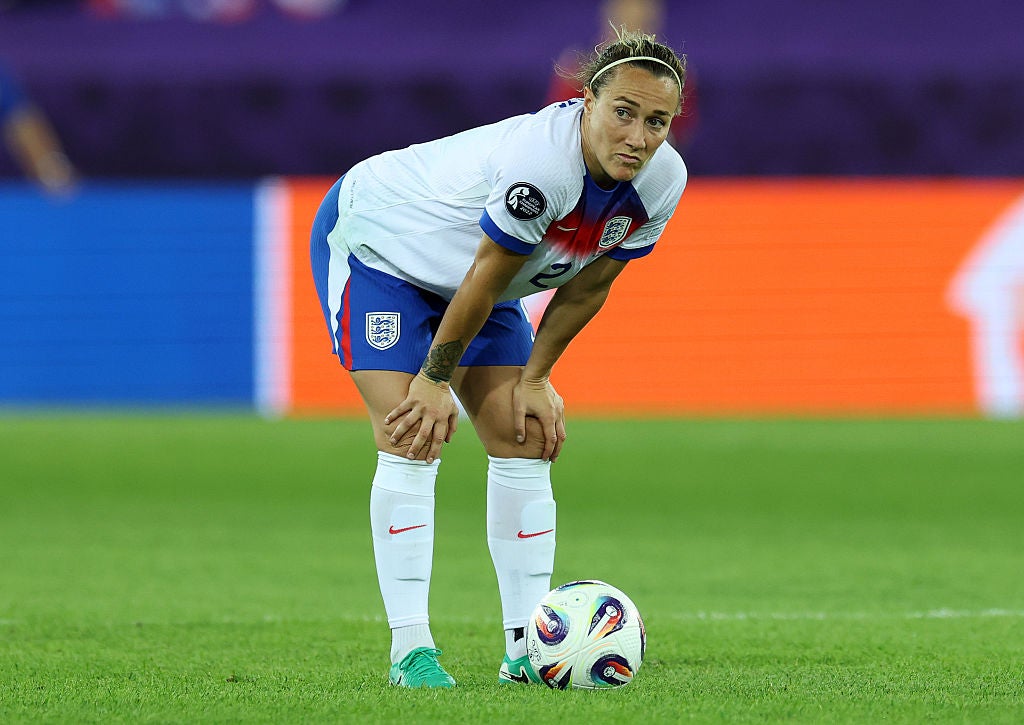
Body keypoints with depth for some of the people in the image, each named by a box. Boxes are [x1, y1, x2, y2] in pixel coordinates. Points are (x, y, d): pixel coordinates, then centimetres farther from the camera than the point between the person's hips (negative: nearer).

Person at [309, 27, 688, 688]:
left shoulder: (662, 181, -17)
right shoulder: (541, 160, -40)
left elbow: (586, 287, -4)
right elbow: (485, 280, -29)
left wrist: (534, 380, -2)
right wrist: (436, 381, -19)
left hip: (467, 279, 7)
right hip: (373, 242, -7)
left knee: (526, 440, -2)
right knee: (413, 440, -17)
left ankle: (527, 647, 2)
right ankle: (410, 650, -13)